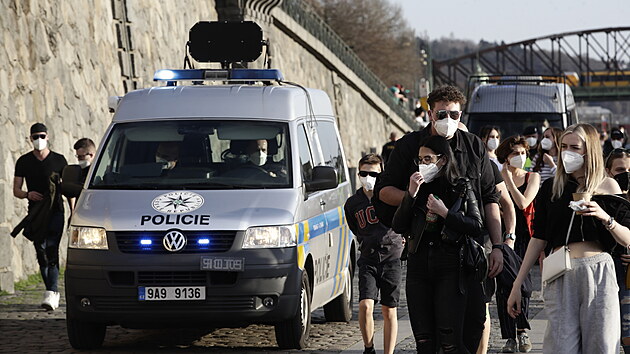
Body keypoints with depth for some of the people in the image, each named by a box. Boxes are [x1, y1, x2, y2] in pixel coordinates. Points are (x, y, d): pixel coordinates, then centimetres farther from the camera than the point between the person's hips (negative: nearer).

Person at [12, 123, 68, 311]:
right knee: (41, 253, 4)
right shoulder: (23, 162, 9)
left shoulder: (58, 160, 5)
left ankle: (51, 292, -23)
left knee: (51, 250, -16)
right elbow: (16, 190, 8)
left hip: (55, 211, -3)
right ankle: (53, 292, 15)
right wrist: (27, 194, -14)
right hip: (35, 214, 3)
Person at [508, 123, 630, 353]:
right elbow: (538, 239, 14)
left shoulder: (607, 186, 8)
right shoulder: (551, 187, 13)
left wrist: (605, 218, -14)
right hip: (561, 276, 1)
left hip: (598, 273, -1)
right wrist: (517, 285, 11)